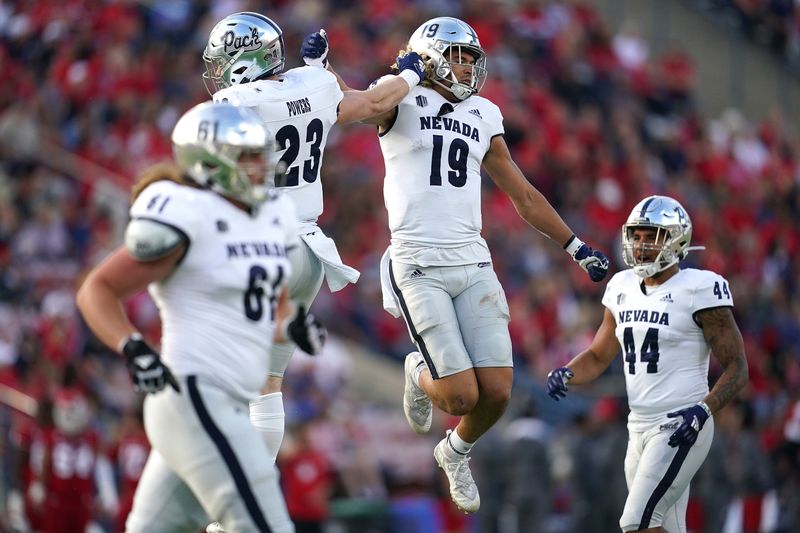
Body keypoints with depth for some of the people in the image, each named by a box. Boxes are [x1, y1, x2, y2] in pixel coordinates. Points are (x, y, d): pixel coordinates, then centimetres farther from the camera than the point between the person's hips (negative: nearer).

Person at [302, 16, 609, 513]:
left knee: (497, 392, -5)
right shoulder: (402, 103, 1)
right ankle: (421, 373, 25)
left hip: (473, 264, 5)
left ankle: (456, 453, 27)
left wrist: (577, 247, 25)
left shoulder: (483, 117, 17)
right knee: (462, 395, -11)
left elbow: (525, 197, 24)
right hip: (419, 267, -5)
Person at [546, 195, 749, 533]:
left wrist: (703, 410, -25)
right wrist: (565, 374, -1)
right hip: (640, 428, 8)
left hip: (681, 429, -8)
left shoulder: (698, 290, -11)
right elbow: (598, 357, 20)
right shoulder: (624, 289, 10)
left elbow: (737, 368, -10)